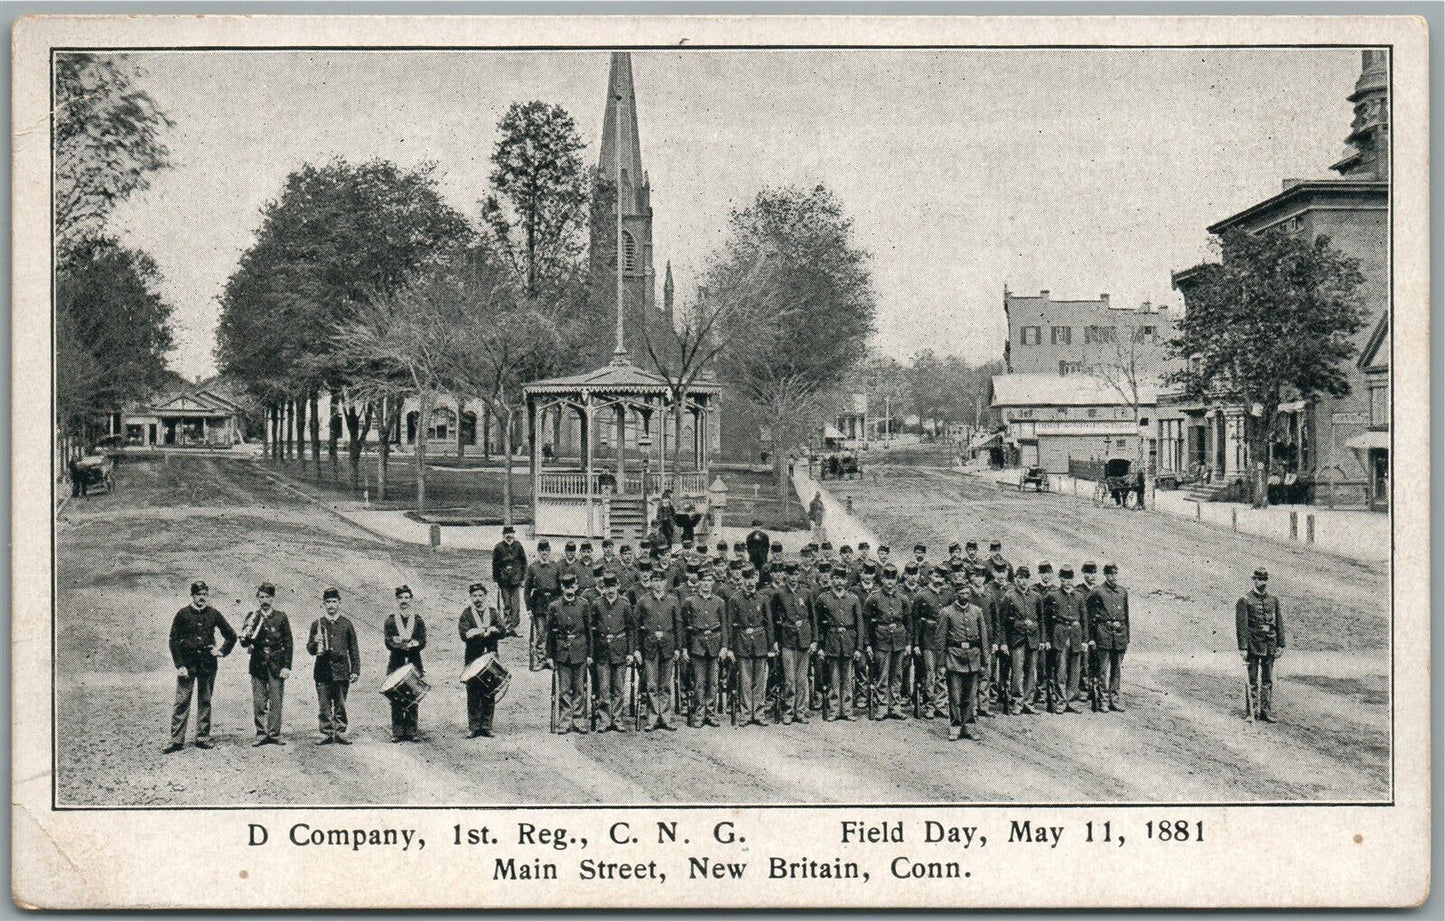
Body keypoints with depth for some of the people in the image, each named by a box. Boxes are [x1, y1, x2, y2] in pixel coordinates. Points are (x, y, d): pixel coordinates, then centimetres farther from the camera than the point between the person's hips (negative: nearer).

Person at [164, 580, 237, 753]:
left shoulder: (213, 614, 6)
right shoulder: (182, 614, 0)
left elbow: (231, 636, 16)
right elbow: (174, 641, -1)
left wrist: (222, 652, 5)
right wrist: (179, 665, -8)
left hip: (208, 664, 2)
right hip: (187, 663, -2)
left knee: (205, 702, 6)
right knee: (182, 702, -5)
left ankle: (203, 738, 13)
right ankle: (177, 740, -4)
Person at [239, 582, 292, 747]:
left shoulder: (281, 617, 5)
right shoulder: (252, 617, 7)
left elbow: (288, 643, 4)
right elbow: (244, 643, 2)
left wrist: (287, 666, -3)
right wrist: (250, 626, -18)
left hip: (277, 665, -1)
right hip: (258, 664, 1)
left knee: (276, 701, -2)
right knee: (258, 702, 0)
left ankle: (274, 734, 4)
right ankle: (261, 734, 7)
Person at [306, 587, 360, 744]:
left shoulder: (346, 623, 7)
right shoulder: (317, 624, 8)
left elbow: (354, 649, 9)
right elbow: (310, 649, 9)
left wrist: (355, 671, 4)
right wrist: (315, 644, -14)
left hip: (341, 671, 0)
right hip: (323, 671, 0)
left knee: (340, 705, 2)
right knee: (324, 706, 0)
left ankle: (340, 733, 9)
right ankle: (327, 733, 6)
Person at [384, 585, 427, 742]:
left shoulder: (417, 620, 10)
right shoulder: (390, 620, 6)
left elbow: (423, 642, 1)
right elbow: (388, 643, -5)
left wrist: (408, 644, -17)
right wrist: (410, 643, -18)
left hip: (414, 664, 1)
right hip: (396, 664, -1)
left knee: (413, 699, 0)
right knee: (396, 699, -3)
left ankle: (411, 732, 4)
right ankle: (397, 733, 1)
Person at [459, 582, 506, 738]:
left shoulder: (492, 612, 10)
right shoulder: (466, 613, 3)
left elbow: (502, 630, -5)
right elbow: (463, 633, -12)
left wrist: (477, 632, -18)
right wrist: (488, 632, -20)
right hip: (473, 659, -2)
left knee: (489, 693, 3)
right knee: (473, 694, -1)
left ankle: (486, 726, 9)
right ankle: (473, 727, 5)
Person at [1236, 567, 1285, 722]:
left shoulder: (1273, 600, 9)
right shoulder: (1244, 601, -5)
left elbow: (1279, 623, 11)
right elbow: (1241, 626, -8)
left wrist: (1281, 645, 4)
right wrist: (1242, 648, -13)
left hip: (1270, 646, 4)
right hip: (1253, 646, -4)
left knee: (1268, 680, 6)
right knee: (1252, 681, 1)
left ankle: (1266, 711, 11)